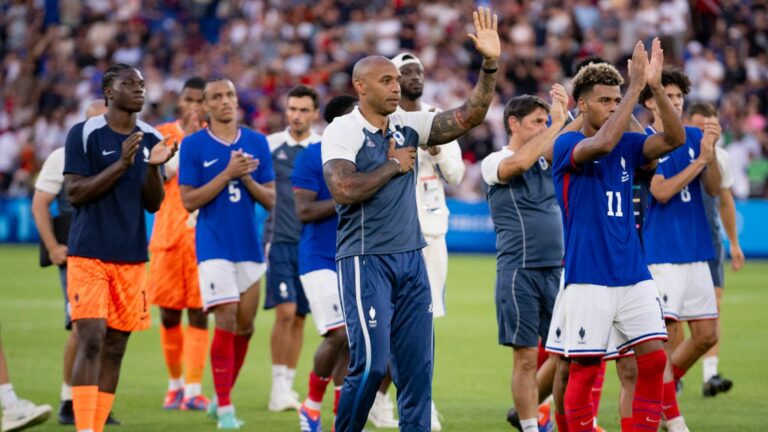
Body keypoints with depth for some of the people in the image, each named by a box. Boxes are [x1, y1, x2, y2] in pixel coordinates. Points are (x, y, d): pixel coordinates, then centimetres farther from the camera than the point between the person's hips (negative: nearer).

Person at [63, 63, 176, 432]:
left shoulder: (151, 139, 10)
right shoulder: (84, 134, -5)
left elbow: (153, 204, 9)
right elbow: (74, 192, -11)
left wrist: (154, 167, -10)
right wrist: (122, 164, -19)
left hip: (132, 257, 5)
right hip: (89, 254, -5)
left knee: (115, 346, 5)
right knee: (91, 340, -14)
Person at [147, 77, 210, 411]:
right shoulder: (163, 134, 7)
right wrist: (186, 138, -11)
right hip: (168, 236, 0)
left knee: (198, 312, -6)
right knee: (168, 312, 4)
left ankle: (193, 389, -7)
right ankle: (175, 383, 21)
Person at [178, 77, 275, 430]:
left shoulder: (257, 142, 7)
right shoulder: (193, 145, -2)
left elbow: (271, 199, 7)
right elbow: (189, 201, -7)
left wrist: (247, 178, -12)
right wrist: (228, 173, -16)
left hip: (249, 245, 4)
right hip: (214, 246, -4)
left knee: (245, 326, 7)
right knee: (226, 320, -14)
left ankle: (220, 398, 24)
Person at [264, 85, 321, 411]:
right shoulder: (270, 145, 0)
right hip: (280, 240, -2)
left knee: (299, 316, 5)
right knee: (285, 311, -14)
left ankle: (288, 385, 15)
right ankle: (278, 386, -7)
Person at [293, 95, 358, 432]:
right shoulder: (313, 157, -8)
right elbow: (304, 210, -14)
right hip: (320, 260, -6)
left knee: (353, 339, 2)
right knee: (339, 335, -14)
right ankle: (312, 404, 7)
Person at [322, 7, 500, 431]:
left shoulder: (408, 125, 10)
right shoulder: (342, 130, -8)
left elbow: (467, 117, 4)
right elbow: (343, 190, -21)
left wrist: (489, 66, -7)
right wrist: (393, 166, -9)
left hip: (411, 258, 6)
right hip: (365, 261, -6)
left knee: (417, 365, 4)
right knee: (371, 363, -10)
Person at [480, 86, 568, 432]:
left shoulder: (545, 158, 15)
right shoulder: (495, 162, -2)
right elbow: (519, 162, -23)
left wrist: (564, 116, -17)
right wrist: (556, 124, -19)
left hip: (555, 270, 6)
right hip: (519, 272, -6)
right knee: (526, 357, -3)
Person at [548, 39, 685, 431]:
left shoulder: (627, 145, 10)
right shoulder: (567, 145, -6)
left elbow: (674, 139, -5)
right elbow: (602, 144, -27)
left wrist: (655, 87, -17)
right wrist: (635, 86, -25)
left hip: (633, 275, 5)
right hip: (588, 277, -5)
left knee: (654, 358, -4)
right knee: (585, 368, -2)